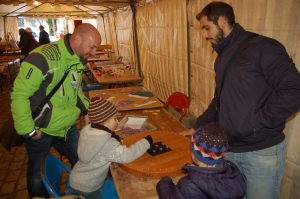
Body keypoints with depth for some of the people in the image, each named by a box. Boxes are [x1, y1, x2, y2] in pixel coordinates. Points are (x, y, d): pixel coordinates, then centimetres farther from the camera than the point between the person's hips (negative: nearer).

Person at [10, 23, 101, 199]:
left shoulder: (78, 59, 0)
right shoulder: (42, 58, -26)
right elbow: (19, 95, -22)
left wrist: (86, 109, 5)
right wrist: (28, 130, -17)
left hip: (68, 128, 7)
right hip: (41, 131, -6)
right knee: (36, 173, 18)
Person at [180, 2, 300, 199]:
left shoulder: (263, 47, -13)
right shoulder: (222, 58, 12)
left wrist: (252, 125, -21)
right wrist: (197, 127, 16)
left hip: (262, 152, -7)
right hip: (228, 149, 7)